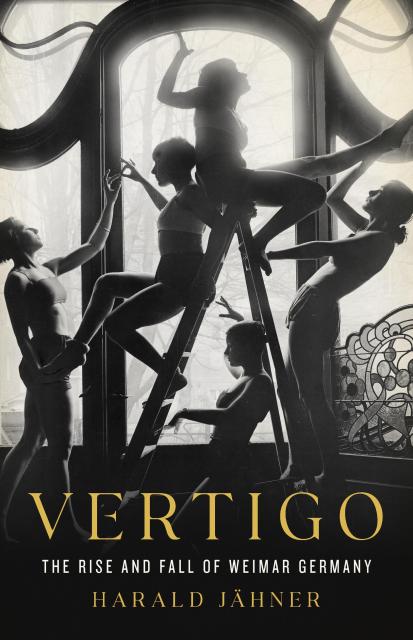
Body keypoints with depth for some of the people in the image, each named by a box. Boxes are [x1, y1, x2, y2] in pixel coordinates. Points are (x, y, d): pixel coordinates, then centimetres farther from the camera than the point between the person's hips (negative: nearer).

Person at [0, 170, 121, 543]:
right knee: (61, 445, -6)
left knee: (31, 443, 12)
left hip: (51, 365, 9)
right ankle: (70, 527, -1)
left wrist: (111, 201, 15)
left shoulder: (48, 270, 16)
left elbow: (95, 245, 19)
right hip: (47, 365, -9)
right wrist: (36, 369, -26)